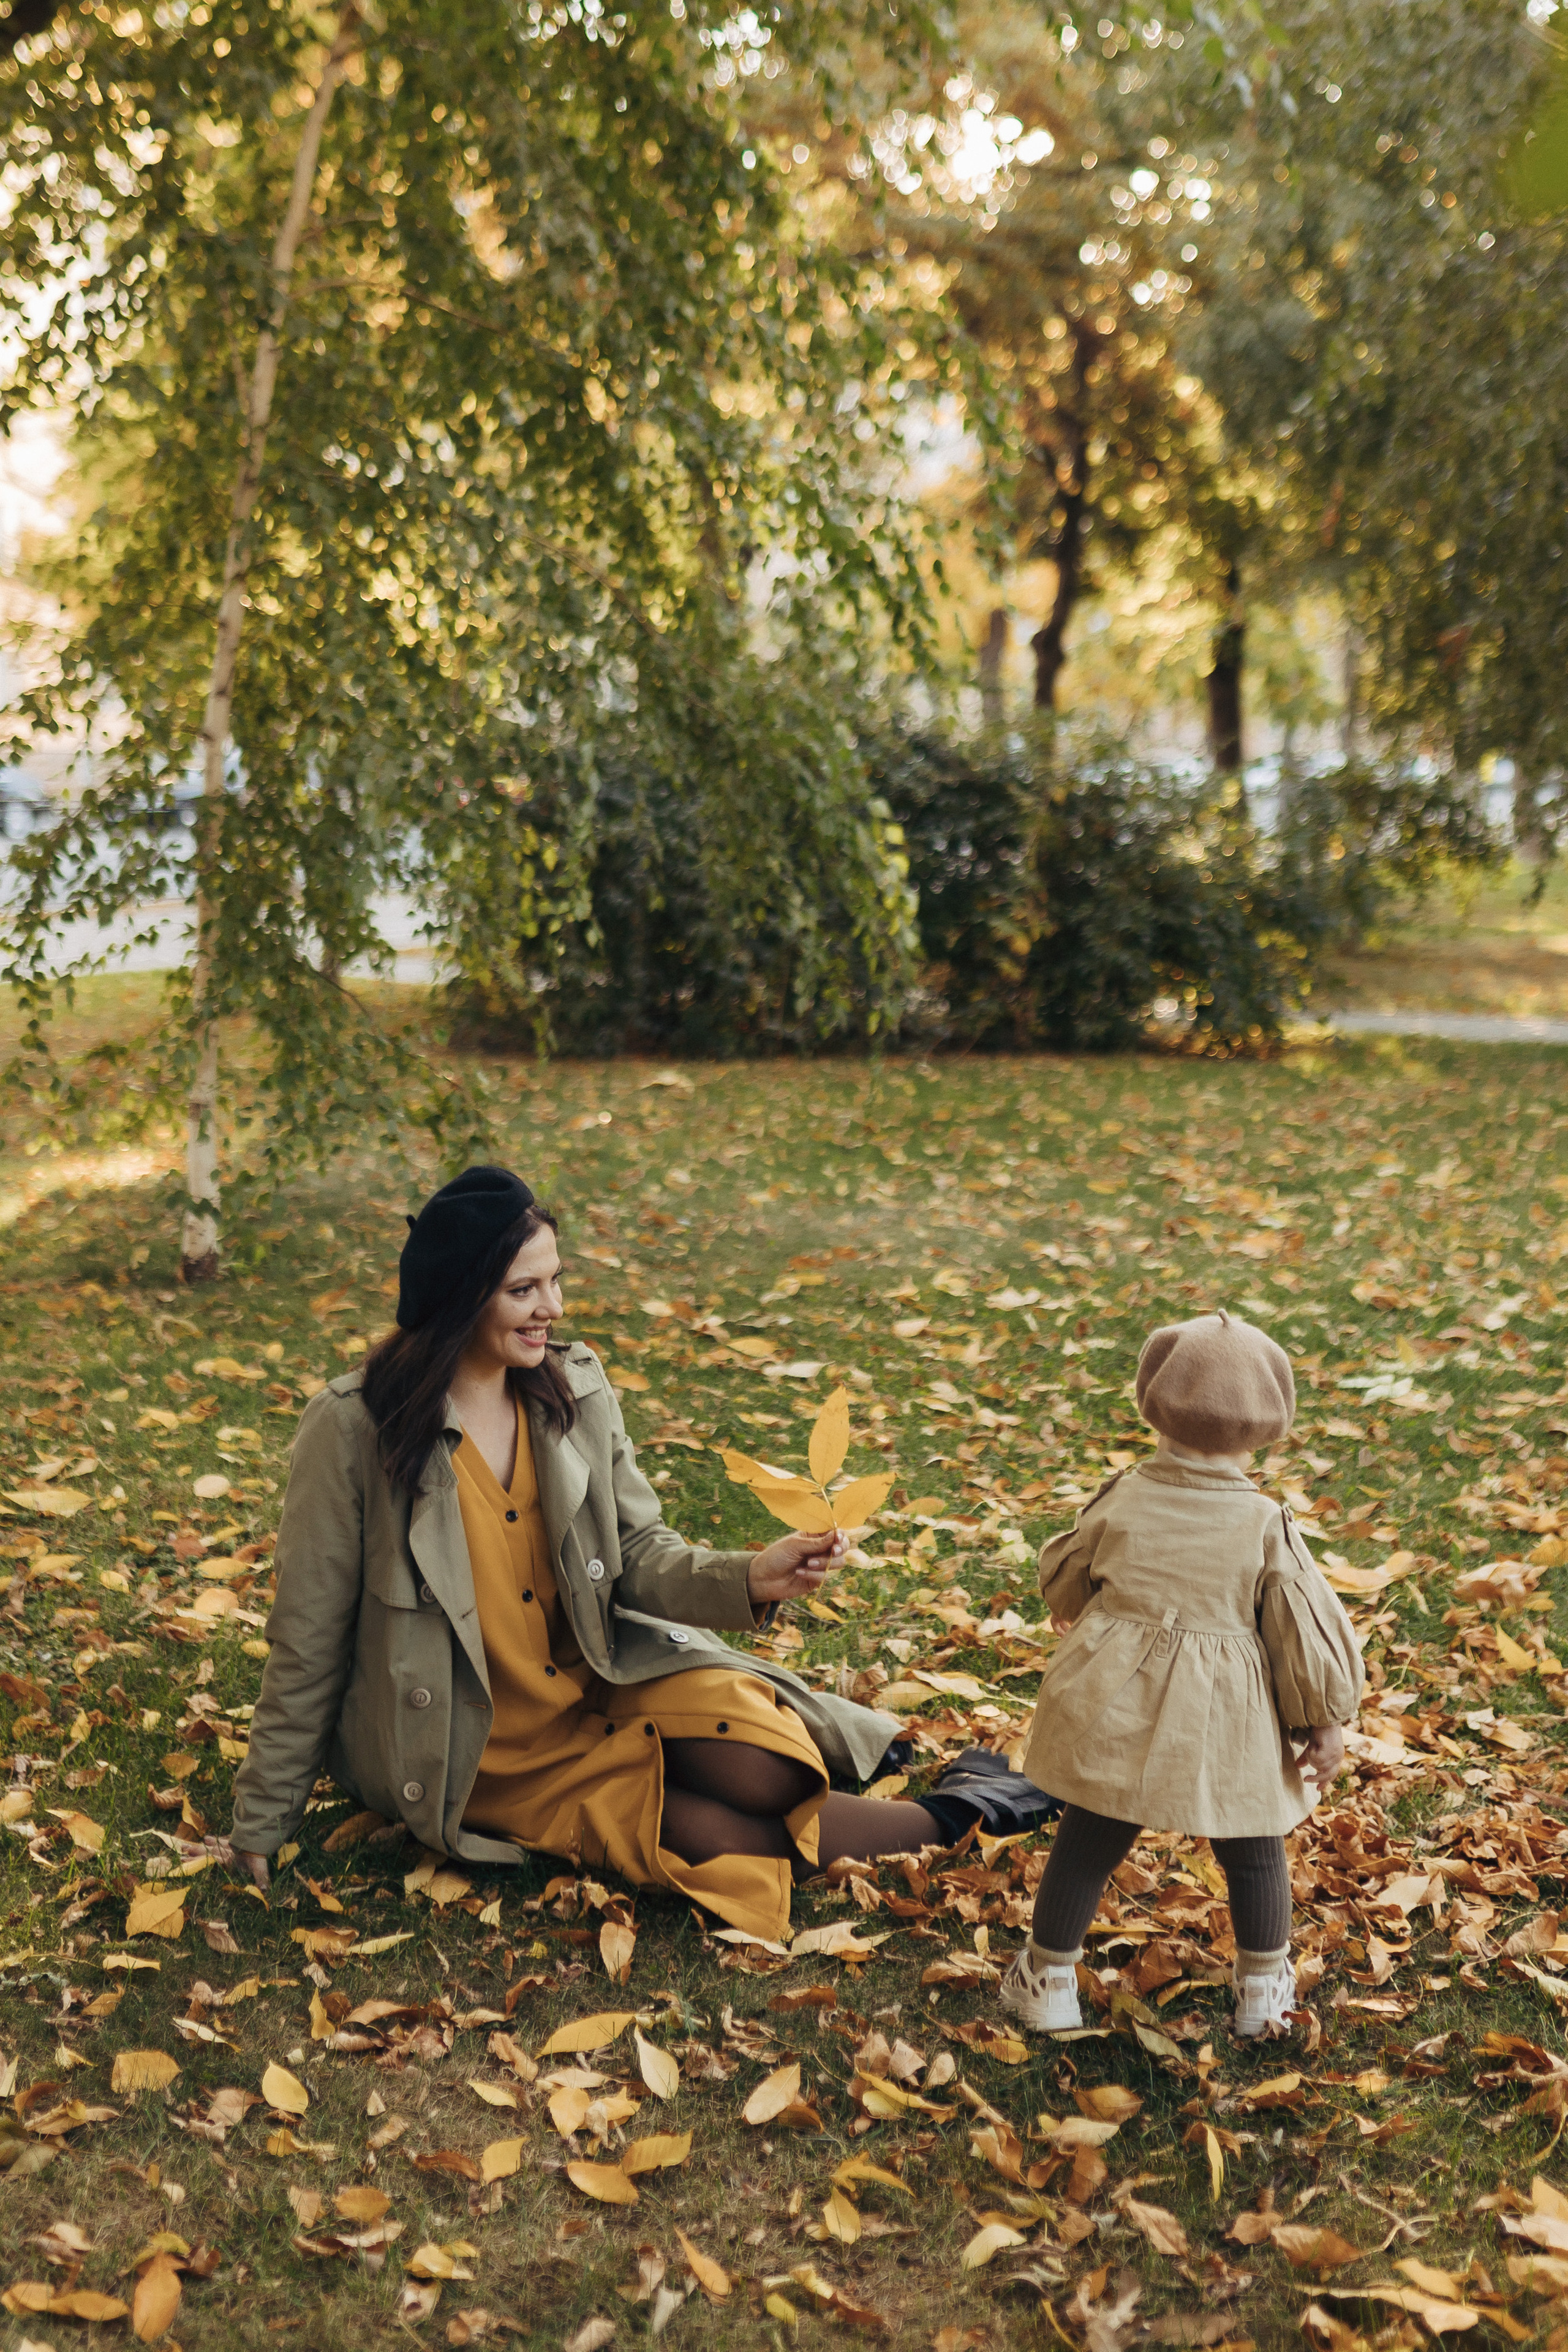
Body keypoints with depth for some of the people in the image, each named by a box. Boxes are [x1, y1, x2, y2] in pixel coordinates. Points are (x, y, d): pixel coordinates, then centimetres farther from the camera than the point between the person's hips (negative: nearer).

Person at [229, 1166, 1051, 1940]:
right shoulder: (354, 1429, -17)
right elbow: (309, 1644, -9)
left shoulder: (575, 1389, -3)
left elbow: (639, 1556, 2)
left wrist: (749, 1579, -18)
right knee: (705, 1832, -20)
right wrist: (262, 1827, -4)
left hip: (601, 1689, 4)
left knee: (758, 1764, -24)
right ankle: (945, 1819, 0)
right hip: (478, 1756, -4)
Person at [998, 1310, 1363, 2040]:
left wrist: (1074, 1615, 36)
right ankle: (1263, 1994, 32)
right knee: (1253, 1857, 19)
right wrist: (1326, 1721, 7)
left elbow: (1063, 1578, 13)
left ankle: (1047, 1981, 27)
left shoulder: (1121, 1500, -5)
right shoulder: (1267, 1527, -12)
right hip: (1224, 1728, -1)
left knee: (1086, 1844, 15)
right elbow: (1306, 1631, -6)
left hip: (1113, 1711, 1)